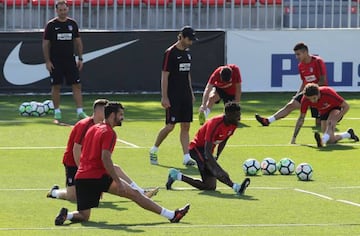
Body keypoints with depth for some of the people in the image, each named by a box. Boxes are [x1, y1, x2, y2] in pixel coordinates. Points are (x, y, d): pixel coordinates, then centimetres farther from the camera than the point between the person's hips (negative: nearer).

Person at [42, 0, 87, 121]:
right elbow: (45, 44, -2)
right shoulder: (51, 25, -2)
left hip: (70, 60, 3)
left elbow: (78, 42, 13)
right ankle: (57, 111, 13)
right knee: (56, 86, 2)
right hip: (56, 61, -3)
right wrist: (47, 61, -8)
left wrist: (80, 58, 7)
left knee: (77, 85, -4)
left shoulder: (72, 24, 7)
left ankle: (80, 111, -5)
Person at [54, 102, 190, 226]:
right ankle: (171, 215, -7)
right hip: (97, 176, -7)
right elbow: (105, 158, -18)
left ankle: (66, 215, -18)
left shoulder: (92, 129, 19)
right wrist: (117, 181, -17)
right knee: (134, 194, -5)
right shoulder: (109, 133, -7)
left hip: (80, 177, 7)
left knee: (83, 216, 13)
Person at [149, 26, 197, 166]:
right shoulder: (170, 53, -11)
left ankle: (186, 158, 1)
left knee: (185, 126, 3)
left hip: (185, 96, 7)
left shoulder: (187, 53, 12)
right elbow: (164, 76, -12)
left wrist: (191, 93, 18)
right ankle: (154, 150, 12)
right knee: (170, 126, -7)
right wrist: (164, 97, -16)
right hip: (173, 96, -7)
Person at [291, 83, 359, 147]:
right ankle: (349, 134, 21)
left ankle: (323, 141, -62)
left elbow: (346, 106, -27)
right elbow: (301, 118, -12)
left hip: (336, 108, -5)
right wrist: (294, 137, -15)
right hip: (324, 113, 5)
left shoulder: (328, 93, -35)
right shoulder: (305, 100, -24)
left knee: (330, 122, -38)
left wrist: (335, 119, -34)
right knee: (330, 140, -5)